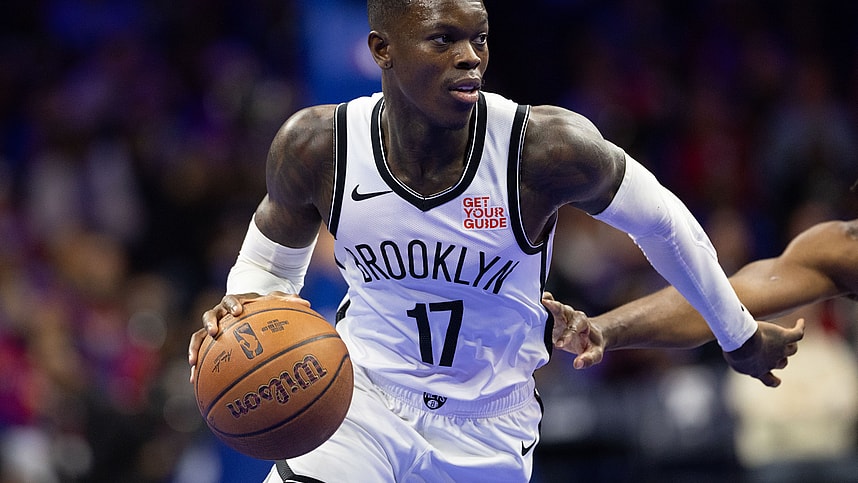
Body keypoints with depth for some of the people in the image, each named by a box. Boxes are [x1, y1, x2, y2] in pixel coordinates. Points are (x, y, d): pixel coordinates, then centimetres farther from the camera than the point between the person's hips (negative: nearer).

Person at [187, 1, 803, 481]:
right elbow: (272, 258, 5)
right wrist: (244, 309, -19)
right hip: (365, 398, 0)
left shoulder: (546, 147, -24)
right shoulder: (316, 146, -18)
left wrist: (741, 337, 9)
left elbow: (662, 221, -5)